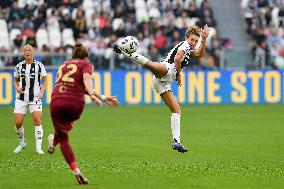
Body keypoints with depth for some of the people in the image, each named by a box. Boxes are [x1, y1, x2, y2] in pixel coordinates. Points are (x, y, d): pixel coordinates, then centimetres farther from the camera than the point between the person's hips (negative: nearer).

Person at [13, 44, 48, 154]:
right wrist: (17, 88, -3)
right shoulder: (19, 66, 5)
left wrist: (41, 92, -9)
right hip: (21, 97, 2)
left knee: (37, 120, -16)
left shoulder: (39, 65, -2)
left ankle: (38, 147, -11)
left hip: (35, 97, -2)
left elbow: (45, 80, 6)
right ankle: (22, 143, 23)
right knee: (18, 123, -3)